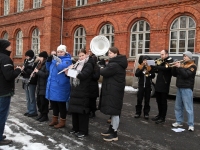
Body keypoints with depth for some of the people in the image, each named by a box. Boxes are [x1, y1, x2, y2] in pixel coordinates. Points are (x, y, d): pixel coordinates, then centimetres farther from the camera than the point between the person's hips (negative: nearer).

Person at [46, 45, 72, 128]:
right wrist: (49, 60, 1)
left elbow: (61, 68, -24)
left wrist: (57, 61, -33)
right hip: (53, 85, 8)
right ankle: (55, 119, 30)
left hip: (60, 86, -8)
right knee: (54, 103, 16)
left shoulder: (67, 60, -8)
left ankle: (62, 122, 13)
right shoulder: (55, 58, 16)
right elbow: (48, 69, 17)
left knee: (61, 104, 1)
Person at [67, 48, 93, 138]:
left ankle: (83, 131, 8)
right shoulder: (77, 64, 17)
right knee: (74, 110, 12)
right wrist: (68, 72, -2)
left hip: (83, 92, -7)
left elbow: (83, 75, -20)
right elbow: (74, 75, 18)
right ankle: (75, 128, 27)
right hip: (75, 91, 7)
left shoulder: (88, 65, -6)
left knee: (82, 111, -2)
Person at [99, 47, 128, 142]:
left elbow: (104, 72, -19)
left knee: (114, 111, -5)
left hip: (114, 90, -11)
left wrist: (99, 69, 1)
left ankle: (114, 134, 4)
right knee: (113, 111, 17)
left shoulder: (114, 64, -19)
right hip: (114, 89, 11)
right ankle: (111, 129, 29)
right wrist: (104, 68, 3)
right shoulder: (118, 63, 15)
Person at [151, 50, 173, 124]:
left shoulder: (170, 61, -7)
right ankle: (160, 114, 29)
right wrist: (154, 68, -5)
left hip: (164, 85, -7)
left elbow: (165, 68, -26)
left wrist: (154, 67, -32)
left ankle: (163, 118, 7)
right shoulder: (161, 61, 17)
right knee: (158, 101, 15)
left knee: (163, 102, -1)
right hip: (158, 84, 7)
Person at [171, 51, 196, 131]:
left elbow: (186, 74, -18)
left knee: (188, 108, -6)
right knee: (178, 106, 10)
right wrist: (175, 67, -1)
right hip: (179, 88, 7)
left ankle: (191, 125, -1)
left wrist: (179, 67, -16)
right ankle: (178, 122, 19)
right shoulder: (182, 64, 16)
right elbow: (174, 74, 14)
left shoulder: (192, 66, -3)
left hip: (187, 89, -7)